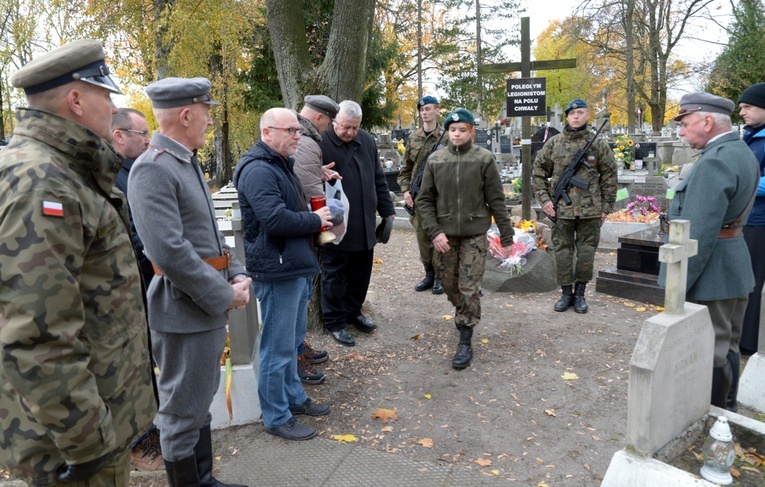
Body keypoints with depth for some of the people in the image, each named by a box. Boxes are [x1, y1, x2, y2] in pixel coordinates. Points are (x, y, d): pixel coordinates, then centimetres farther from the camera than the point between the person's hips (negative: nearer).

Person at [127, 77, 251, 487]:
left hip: (210, 306, 10)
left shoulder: (188, 162, 12)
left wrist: (237, 275, 4)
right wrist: (225, 296, -18)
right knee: (183, 411, 6)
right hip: (184, 312, -10)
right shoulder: (152, 168, -18)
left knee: (200, 402, 22)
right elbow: (169, 250, -26)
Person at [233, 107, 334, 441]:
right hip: (276, 270, -11)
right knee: (278, 347, 1)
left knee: (292, 339, 21)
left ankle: (294, 397, 37)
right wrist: (315, 220, -13)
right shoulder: (258, 170, -17)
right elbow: (275, 219, -29)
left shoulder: (281, 164, 17)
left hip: (296, 267, 11)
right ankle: (276, 417, 15)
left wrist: (315, 219, 6)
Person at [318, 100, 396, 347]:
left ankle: (353, 311, 36)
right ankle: (335, 322, 20)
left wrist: (387, 210, 14)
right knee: (334, 275, 6)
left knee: (361, 273, 17)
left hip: (365, 226, 6)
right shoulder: (321, 144, -13)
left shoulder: (367, 141, 8)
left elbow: (378, 179, 15)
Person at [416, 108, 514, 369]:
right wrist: (434, 231, -9)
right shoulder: (435, 160, 1)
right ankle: (463, 315, 42)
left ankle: (465, 342, 7)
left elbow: (496, 200, -2)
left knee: (469, 288, -3)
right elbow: (424, 200, 3)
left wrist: (507, 236, -1)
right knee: (450, 285, 13)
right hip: (444, 234, 3)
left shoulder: (483, 159, -4)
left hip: (474, 234, -2)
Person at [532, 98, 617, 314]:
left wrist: (606, 207, 2)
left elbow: (609, 177, 5)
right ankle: (566, 293, 19)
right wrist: (544, 199, -3)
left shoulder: (598, 144, 3)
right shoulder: (554, 143, 4)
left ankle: (580, 292, 21)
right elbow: (538, 172, 7)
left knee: (586, 252, 6)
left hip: (590, 210, 0)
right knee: (562, 251, 6)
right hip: (561, 209, 1)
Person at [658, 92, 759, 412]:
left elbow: (698, 234, -26)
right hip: (735, 267, 11)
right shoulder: (742, 153, 11)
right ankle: (725, 410, 36)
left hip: (710, 273, -11)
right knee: (727, 347, 21)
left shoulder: (715, 162, -22)